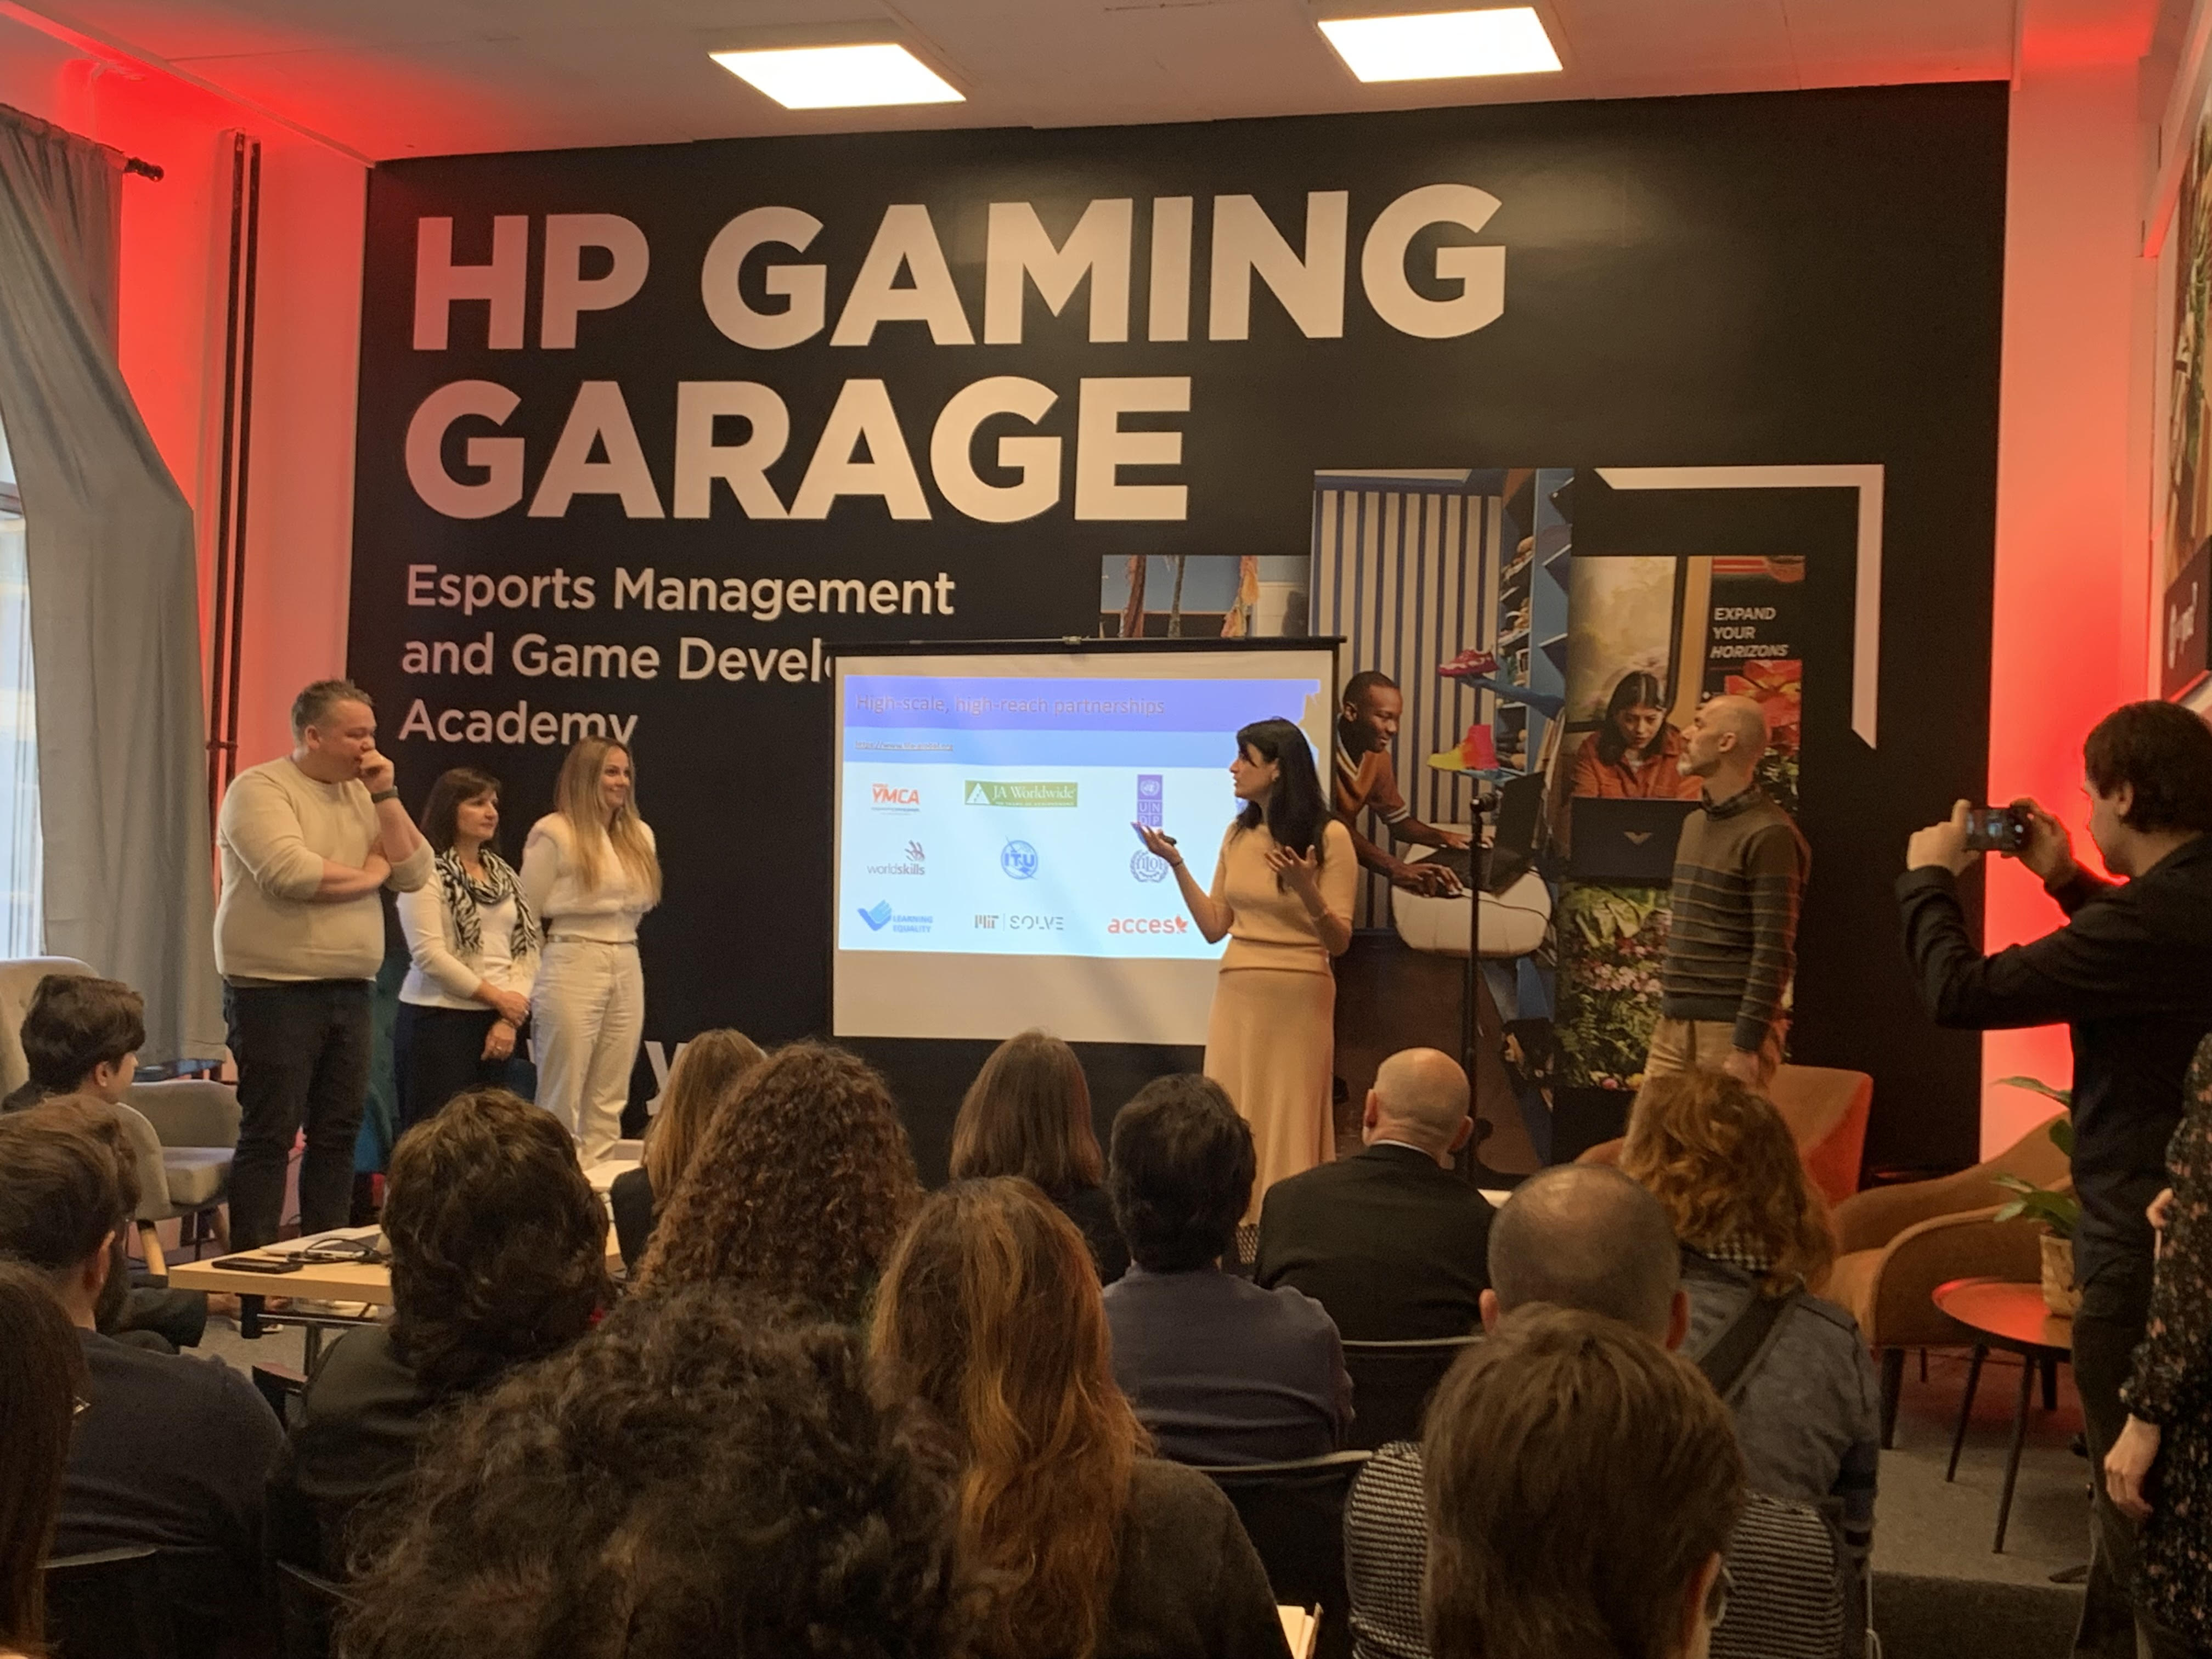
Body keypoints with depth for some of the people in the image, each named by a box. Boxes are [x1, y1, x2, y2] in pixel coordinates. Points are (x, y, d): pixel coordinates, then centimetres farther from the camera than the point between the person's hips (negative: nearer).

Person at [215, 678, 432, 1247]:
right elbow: (289, 873, -24)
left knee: (339, 1131, 9)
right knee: (270, 1135, -4)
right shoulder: (260, 789, -8)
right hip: (274, 991, -7)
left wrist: (385, 795, -1)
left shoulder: (361, 794, 15)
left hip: (348, 991, 7)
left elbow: (415, 873, 7)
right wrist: (368, 875, -8)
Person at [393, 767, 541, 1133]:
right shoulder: (426, 873, -5)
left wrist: (511, 1020, -3)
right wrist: (497, 997, -10)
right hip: (438, 1021, -6)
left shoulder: (506, 877, 16)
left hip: (497, 1026, 6)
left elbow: (528, 949, 10)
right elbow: (429, 954, -14)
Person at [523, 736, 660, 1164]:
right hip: (572, 968, -6)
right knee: (562, 1096, -2)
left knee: (611, 1097, 8)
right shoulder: (553, 833, -6)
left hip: (627, 967, 6)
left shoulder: (640, 835, 12)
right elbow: (526, 915, -3)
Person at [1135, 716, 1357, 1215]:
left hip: (1298, 997, -5)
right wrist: (1175, 862, 3)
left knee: (1288, 1121, -1)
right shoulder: (1238, 834, 9)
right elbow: (1214, 928, 9)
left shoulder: (1329, 836, -7)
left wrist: (1306, 891, -26)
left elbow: (1339, 943, -10)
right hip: (1237, 994, 5)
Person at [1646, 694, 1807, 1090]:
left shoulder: (1768, 835, -11)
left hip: (1730, 1029, -8)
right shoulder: (1694, 824, 16)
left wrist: (1747, 1048, -18)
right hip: (1673, 1026, 8)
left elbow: (1775, 954, -15)